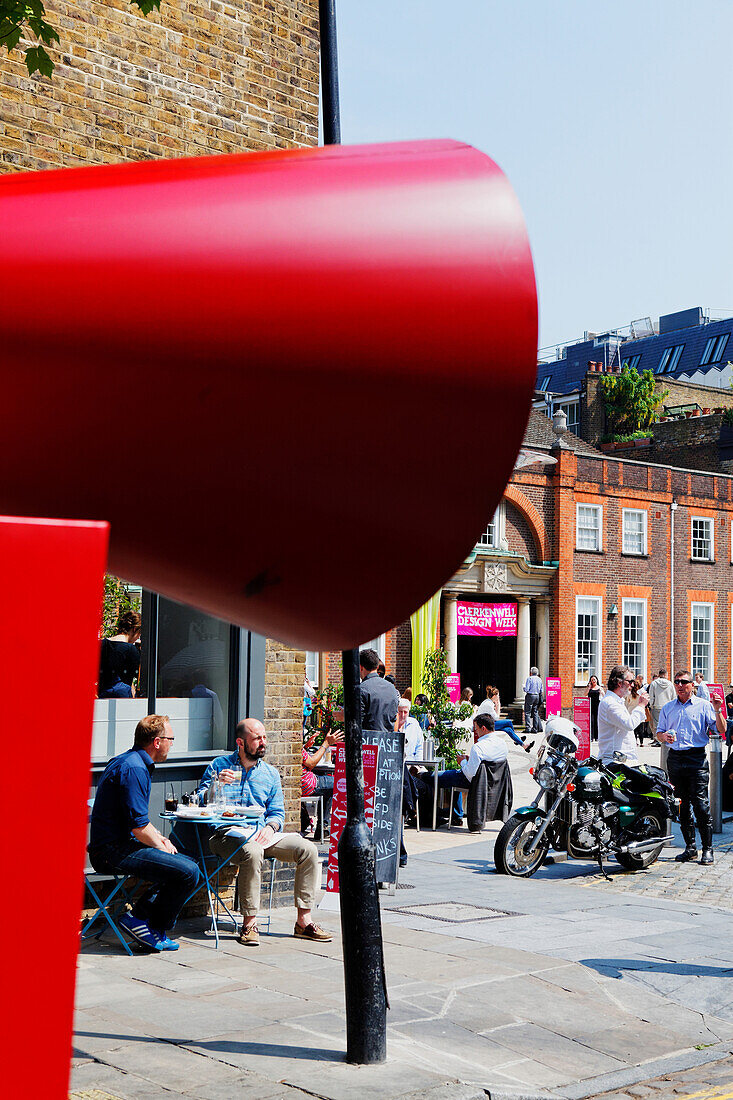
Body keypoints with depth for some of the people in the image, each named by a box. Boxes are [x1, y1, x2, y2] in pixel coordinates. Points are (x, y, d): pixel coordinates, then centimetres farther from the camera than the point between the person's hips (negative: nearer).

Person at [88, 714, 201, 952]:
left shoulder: (131, 761, 16)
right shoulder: (134, 769, -18)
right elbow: (139, 826, -21)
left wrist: (160, 838, 12)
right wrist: (161, 846, -5)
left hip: (115, 846, 11)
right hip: (112, 851, -11)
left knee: (186, 863, 14)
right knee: (188, 872, -19)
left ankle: (139, 915, 7)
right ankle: (153, 928, -3)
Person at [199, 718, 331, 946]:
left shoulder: (271, 773, 17)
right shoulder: (219, 765, 7)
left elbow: (277, 812, 14)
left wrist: (269, 827, -9)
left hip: (262, 832, 5)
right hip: (228, 833, -5)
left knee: (307, 849, -16)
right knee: (252, 852, -39)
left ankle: (304, 921, -11)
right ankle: (249, 923, -29)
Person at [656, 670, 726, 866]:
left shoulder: (703, 705, 4)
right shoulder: (667, 708, 15)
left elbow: (721, 731, -3)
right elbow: (659, 734, 17)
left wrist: (717, 711, -17)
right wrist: (664, 736, -5)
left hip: (697, 757, -4)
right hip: (675, 758, 4)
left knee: (701, 805, -9)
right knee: (682, 805, 6)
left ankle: (707, 849, -2)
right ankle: (690, 847, 14)